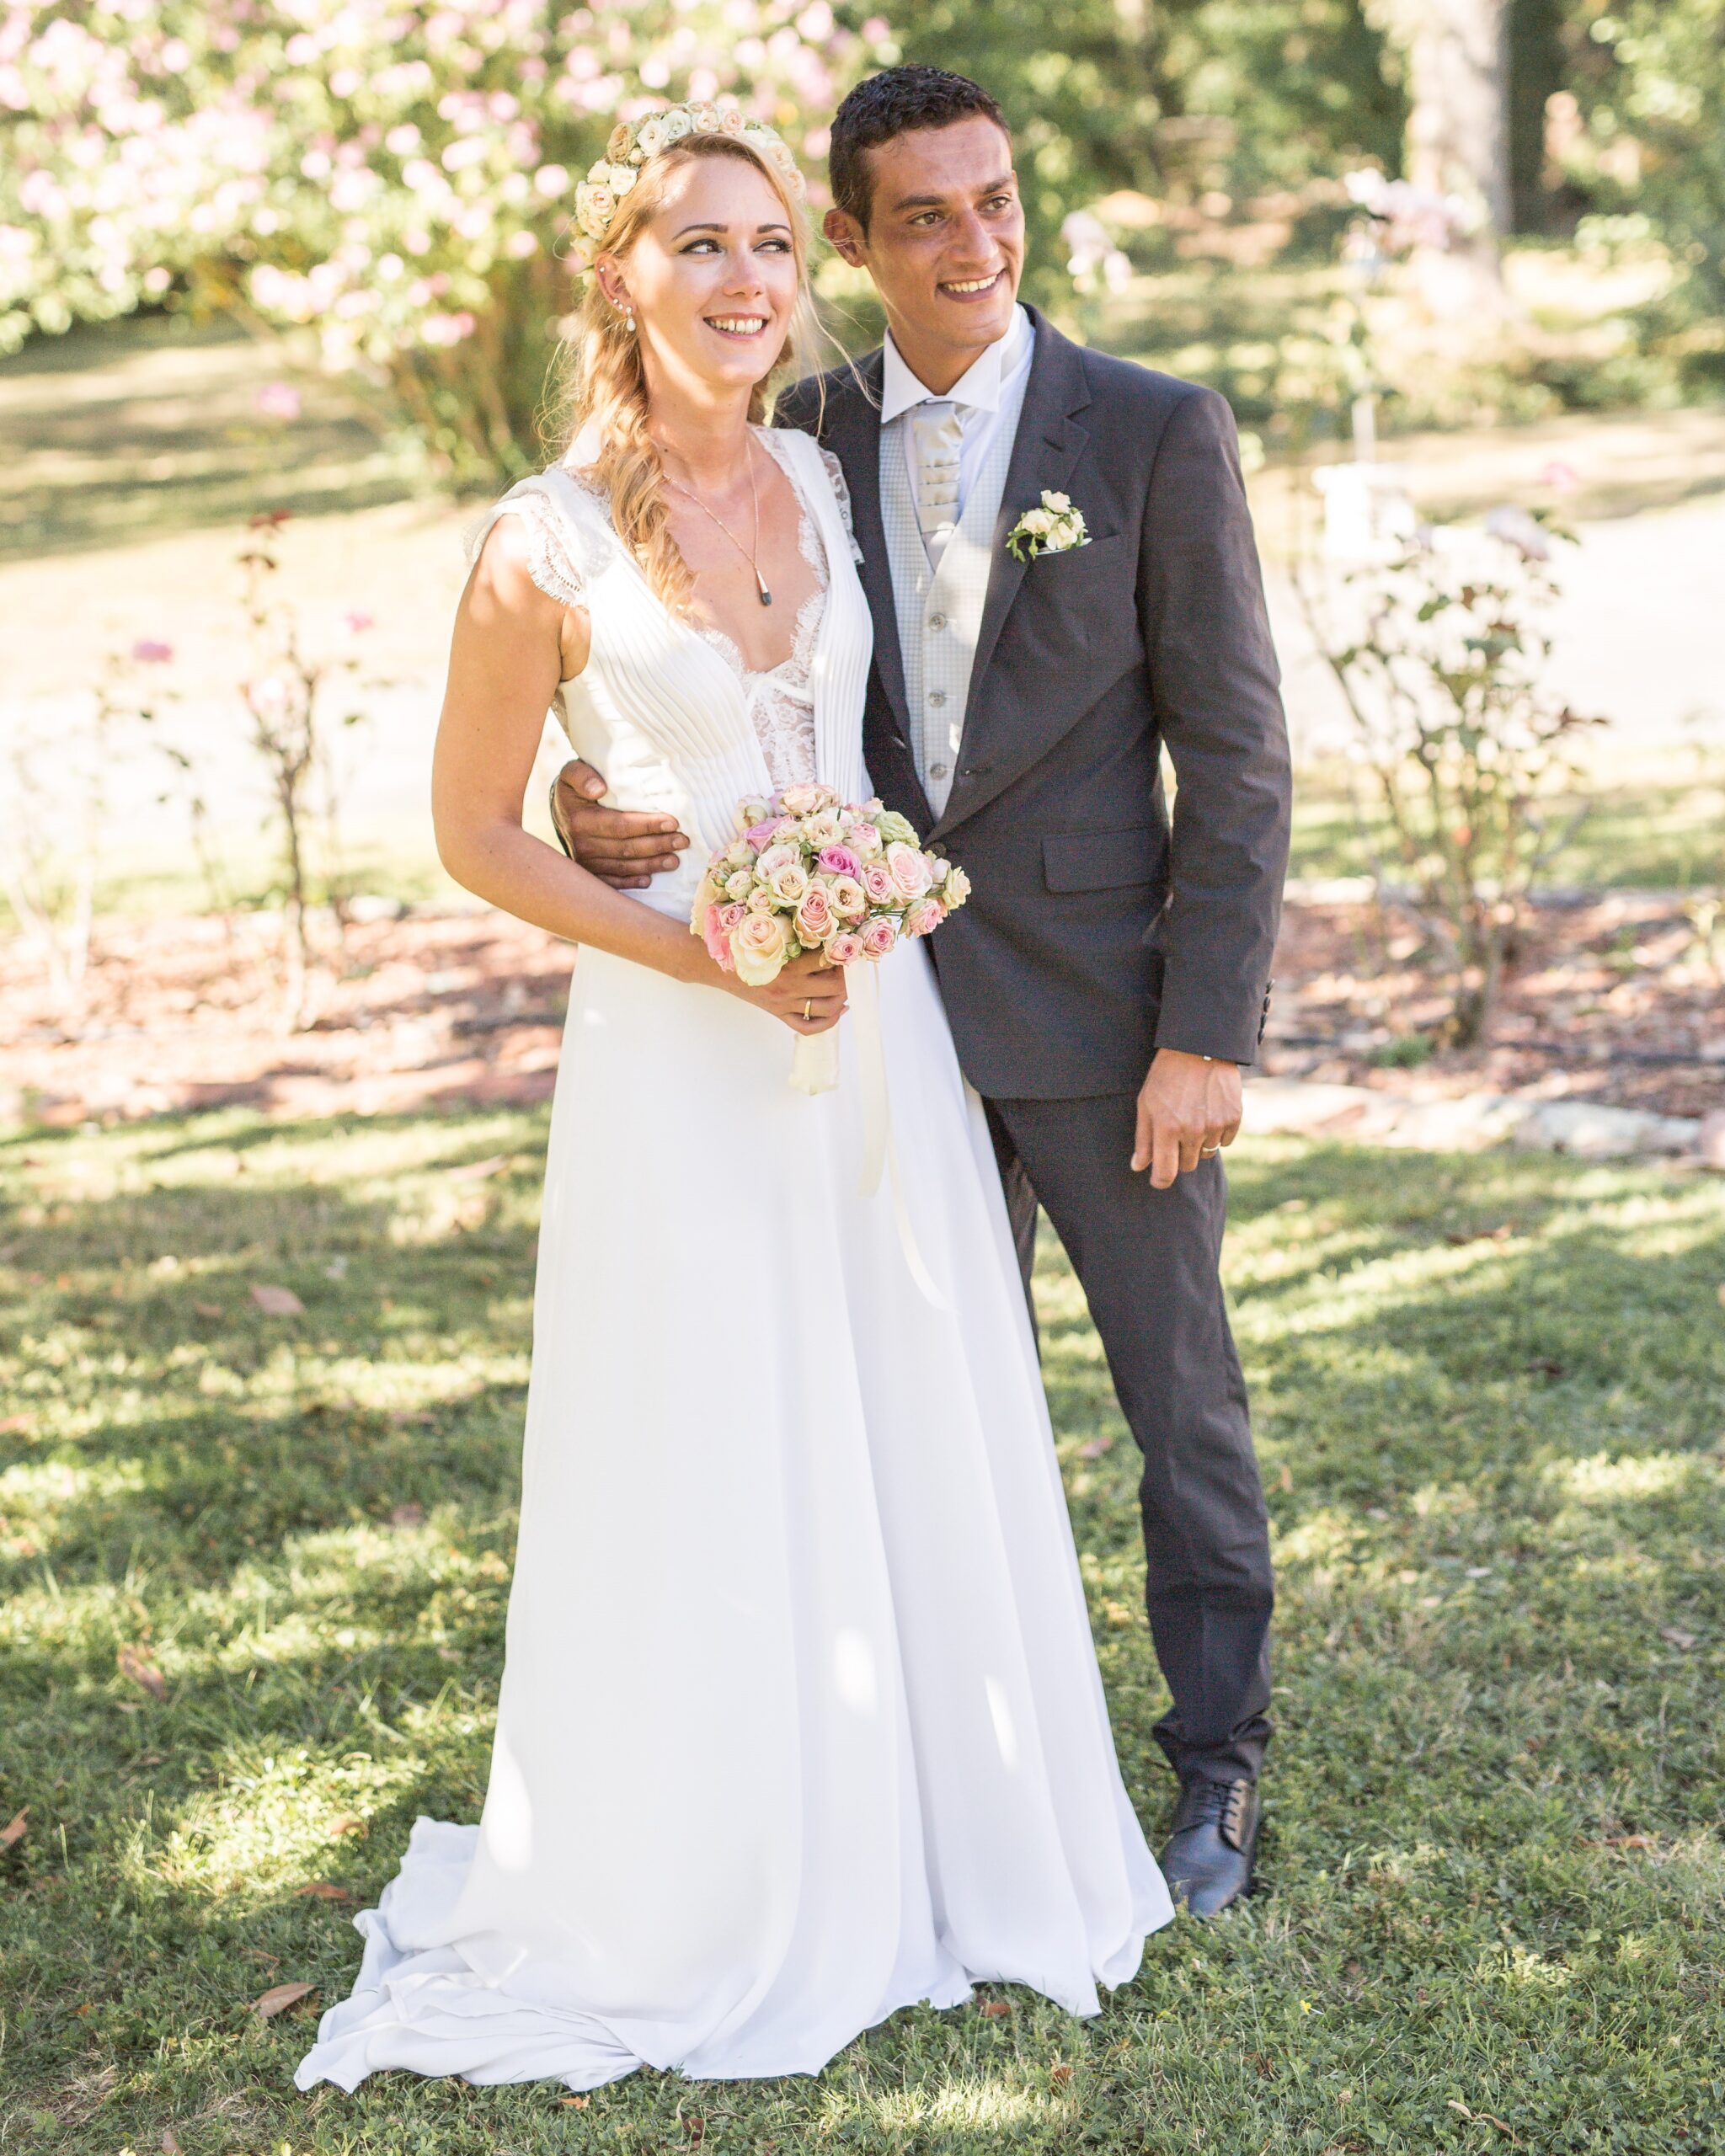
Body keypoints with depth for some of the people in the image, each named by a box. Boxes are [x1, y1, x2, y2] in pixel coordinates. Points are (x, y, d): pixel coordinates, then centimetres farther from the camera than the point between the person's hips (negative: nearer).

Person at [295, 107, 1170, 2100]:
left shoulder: (824, 482, 4)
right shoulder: (545, 548, -11)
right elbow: (475, 832, -5)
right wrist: (700, 955, -14)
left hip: (874, 1021, 5)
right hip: (683, 1048, -5)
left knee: (923, 1442, 12)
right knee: (716, 1478, 5)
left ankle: (932, 1838, 31)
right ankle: (719, 1883, 24)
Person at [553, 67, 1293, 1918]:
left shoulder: (1157, 435, -6)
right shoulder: (805, 440, 4)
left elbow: (1236, 755, -7)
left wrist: (1204, 1033, -13)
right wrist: (593, 798, -14)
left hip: (1104, 1013, -3)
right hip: (895, 1010, 4)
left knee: (1181, 1402, 8)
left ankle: (1216, 1771, 25)